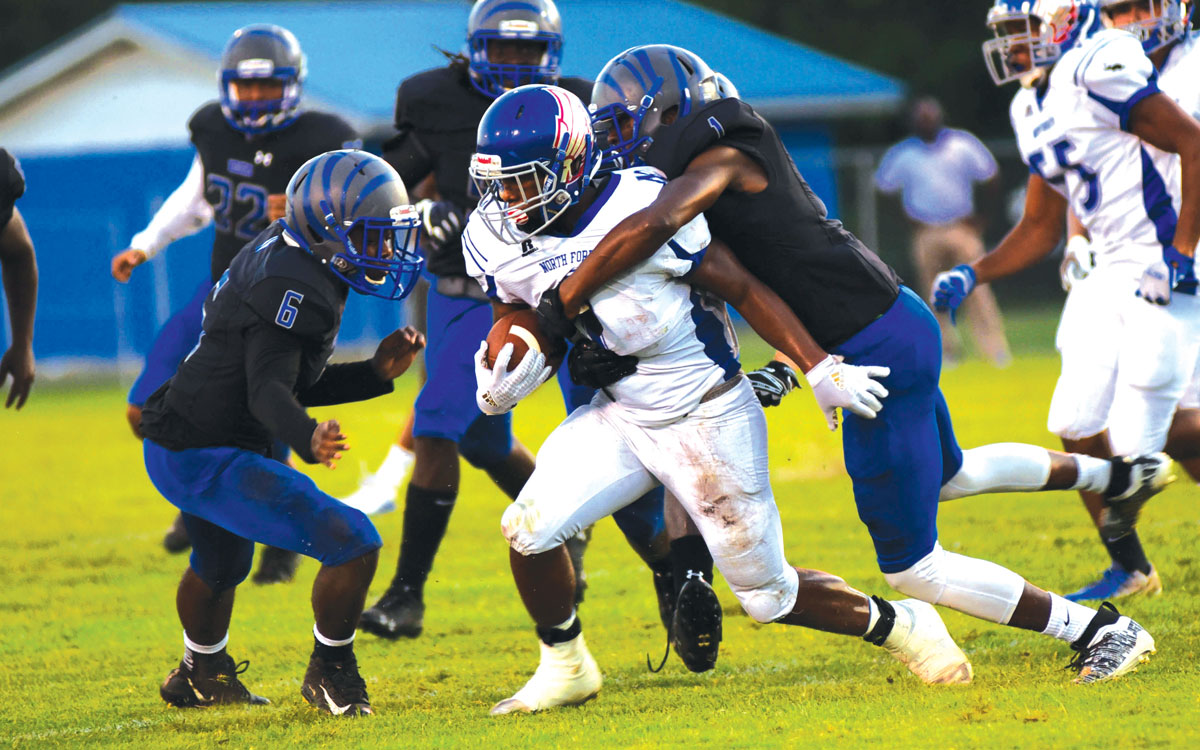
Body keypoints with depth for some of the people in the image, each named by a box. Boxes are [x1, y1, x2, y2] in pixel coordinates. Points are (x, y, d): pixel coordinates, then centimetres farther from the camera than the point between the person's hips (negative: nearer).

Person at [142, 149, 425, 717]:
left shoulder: (282, 257, 6)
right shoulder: (293, 290, -25)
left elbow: (294, 381, 12)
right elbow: (269, 390, -36)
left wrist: (375, 373, 4)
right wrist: (307, 439, -55)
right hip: (207, 460, -11)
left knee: (220, 567, 37)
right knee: (353, 544, -16)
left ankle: (202, 673, 61)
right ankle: (330, 671, 5)